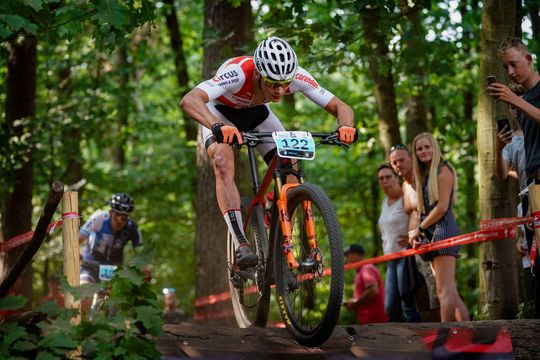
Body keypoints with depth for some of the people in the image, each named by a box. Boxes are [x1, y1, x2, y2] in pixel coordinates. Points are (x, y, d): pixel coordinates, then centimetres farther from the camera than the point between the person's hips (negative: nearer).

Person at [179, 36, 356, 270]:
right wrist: (218, 126, -72)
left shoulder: (296, 76, -31)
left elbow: (341, 107, -25)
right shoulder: (238, 73, -42)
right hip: (220, 112, -3)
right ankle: (241, 245, -35)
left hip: (256, 111, 3)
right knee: (223, 164, -31)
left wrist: (345, 127, -49)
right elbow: (189, 100, -55)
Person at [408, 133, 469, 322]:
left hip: (443, 229, -10)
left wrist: (419, 228, -7)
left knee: (445, 291, -15)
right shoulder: (424, 176, 22)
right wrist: (417, 234, 4)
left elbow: (442, 207, -13)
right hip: (432, 234, 10)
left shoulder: (443, 170, -5)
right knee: (451, 292, 6)